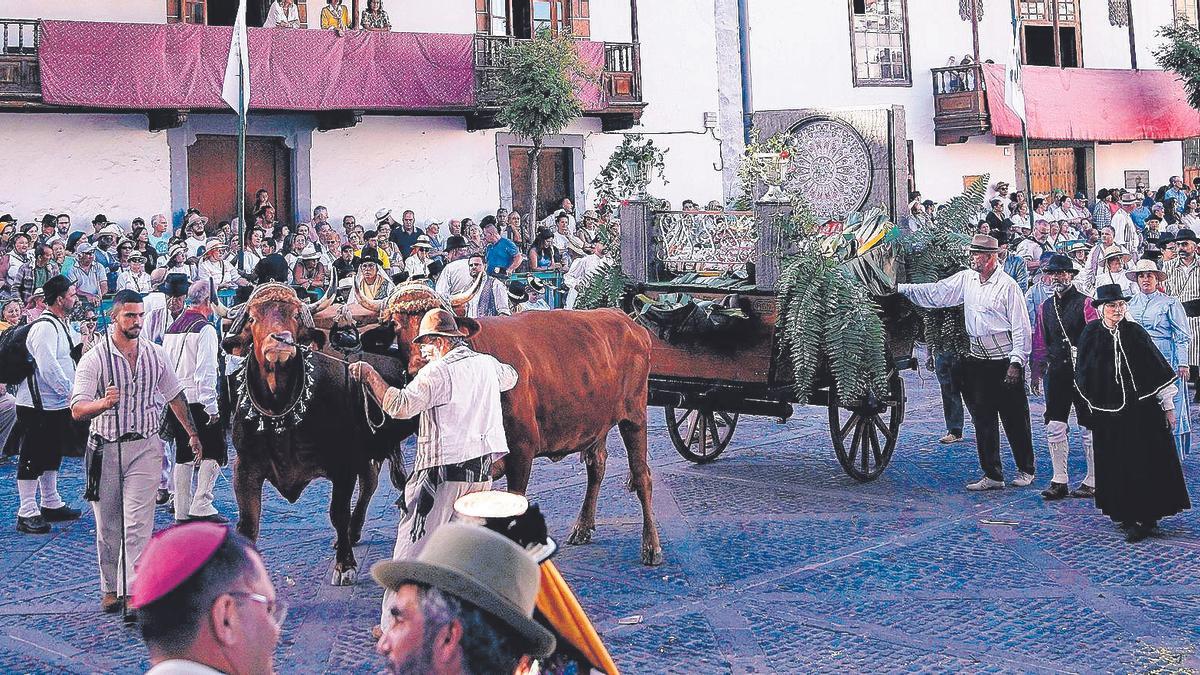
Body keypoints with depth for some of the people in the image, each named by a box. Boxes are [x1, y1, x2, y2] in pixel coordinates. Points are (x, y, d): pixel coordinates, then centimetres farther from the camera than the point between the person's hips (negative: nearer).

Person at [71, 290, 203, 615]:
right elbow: (77, 410, -13)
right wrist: (103, 403, -34)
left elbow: (175, 396, 19)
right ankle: (110, 588, 22)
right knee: (107, 527, 8)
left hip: (145, 447, 1)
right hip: (105, 450, -1)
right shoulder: (94, 359, -6)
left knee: (138, 525, -10)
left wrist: (192, 434, 23)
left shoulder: (155, 354, 6)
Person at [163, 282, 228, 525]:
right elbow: (206, 371, -17)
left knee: (183, 455, 11)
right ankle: (201, 506, -8)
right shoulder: (204, 328, -11)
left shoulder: (172, 328, 14)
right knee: (213, 452, -1)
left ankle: (182, 510, 12)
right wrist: (211, 408, -17)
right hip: (197, 401, -8)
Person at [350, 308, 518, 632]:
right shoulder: (487, 365, 10)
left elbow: (400, 405, -23)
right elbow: (511, 376, 34)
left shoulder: (437, 372, -11)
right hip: (481, 470, 7)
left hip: (441, 473, -7)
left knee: (413, 546, -2)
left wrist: (370, 375, -14)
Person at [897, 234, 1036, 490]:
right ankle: (992, 475, 11)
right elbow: (935, 293, 10)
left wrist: (1016, 363, -12)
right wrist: (901, 289, 1)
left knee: (1015, 420, 3)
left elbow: (1021, 328, -8)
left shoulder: (1007, 286, -9)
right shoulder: (966, 279, 8)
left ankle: (1025, 470, 18)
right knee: (983, 420, 5)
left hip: (1005, 362, -6)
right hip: (977, 361, 6)